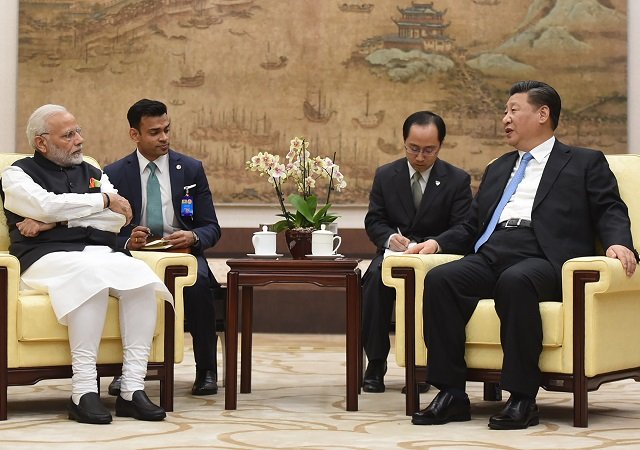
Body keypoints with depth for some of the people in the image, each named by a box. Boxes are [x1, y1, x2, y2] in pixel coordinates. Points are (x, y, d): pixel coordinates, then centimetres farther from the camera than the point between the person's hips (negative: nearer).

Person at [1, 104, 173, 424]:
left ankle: (132, 388, -31)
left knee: (140, 274, -28)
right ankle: (83, 392, -37)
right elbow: (46, 204, -9)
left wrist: (57, 222, -3)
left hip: (101, 254, 5)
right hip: (49, 257, -5)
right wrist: (104, 199, 0)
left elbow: (118, 218, 7)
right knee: (91, 273, -38)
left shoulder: (93, 173, 25)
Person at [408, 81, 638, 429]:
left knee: (514, 282, -39)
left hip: (543, 260, -5)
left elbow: (610, 212, 5)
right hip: (489, 257, 5)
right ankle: (451, 394, -23)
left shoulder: (585, 163, 18)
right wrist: (438, 242, 11)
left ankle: (522, 398, -33)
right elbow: (472, 227, 30)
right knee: (439, 279, -26)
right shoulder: (497, 169, 34)